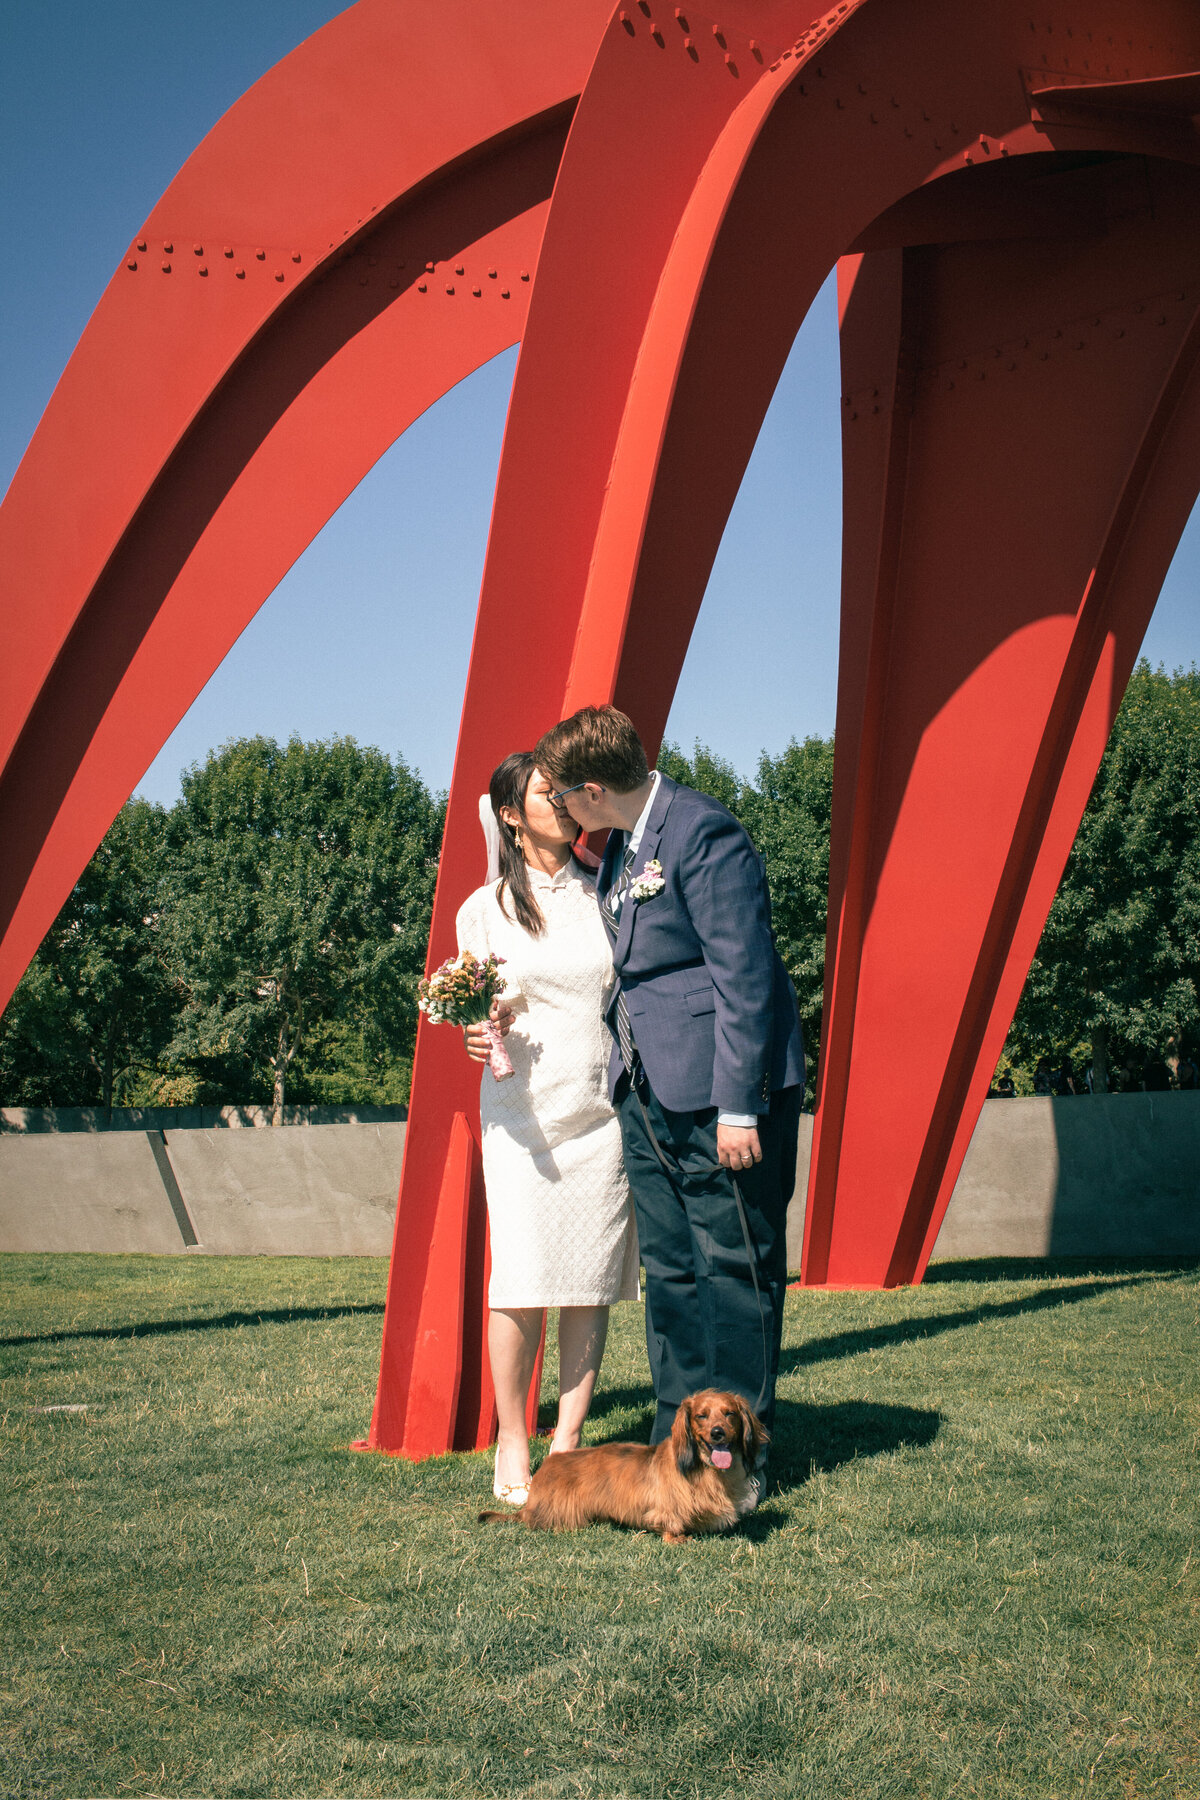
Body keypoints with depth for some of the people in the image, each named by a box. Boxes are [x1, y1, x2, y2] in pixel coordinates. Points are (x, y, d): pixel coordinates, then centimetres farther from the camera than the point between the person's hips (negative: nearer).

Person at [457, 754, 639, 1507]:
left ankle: (570, 1438, 13)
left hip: (603, 1107, 2)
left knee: (593, 1280, 2)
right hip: (523, 1110, -2)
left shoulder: (606, 890, 9)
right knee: (522, 1280, -5)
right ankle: (513, 1444, 8)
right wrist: (479, 1036, -16)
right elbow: (477, 1012, 8)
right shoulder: (484, 909, 5)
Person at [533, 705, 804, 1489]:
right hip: (650, 1094, 9)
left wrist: (738, 1107, -19)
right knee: (670, 1272, 11)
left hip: (718, 1092, -9)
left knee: (732, 1269, 0)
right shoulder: (622, 846, 14)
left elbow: (743, 977, -18)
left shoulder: (702, 832, -15)